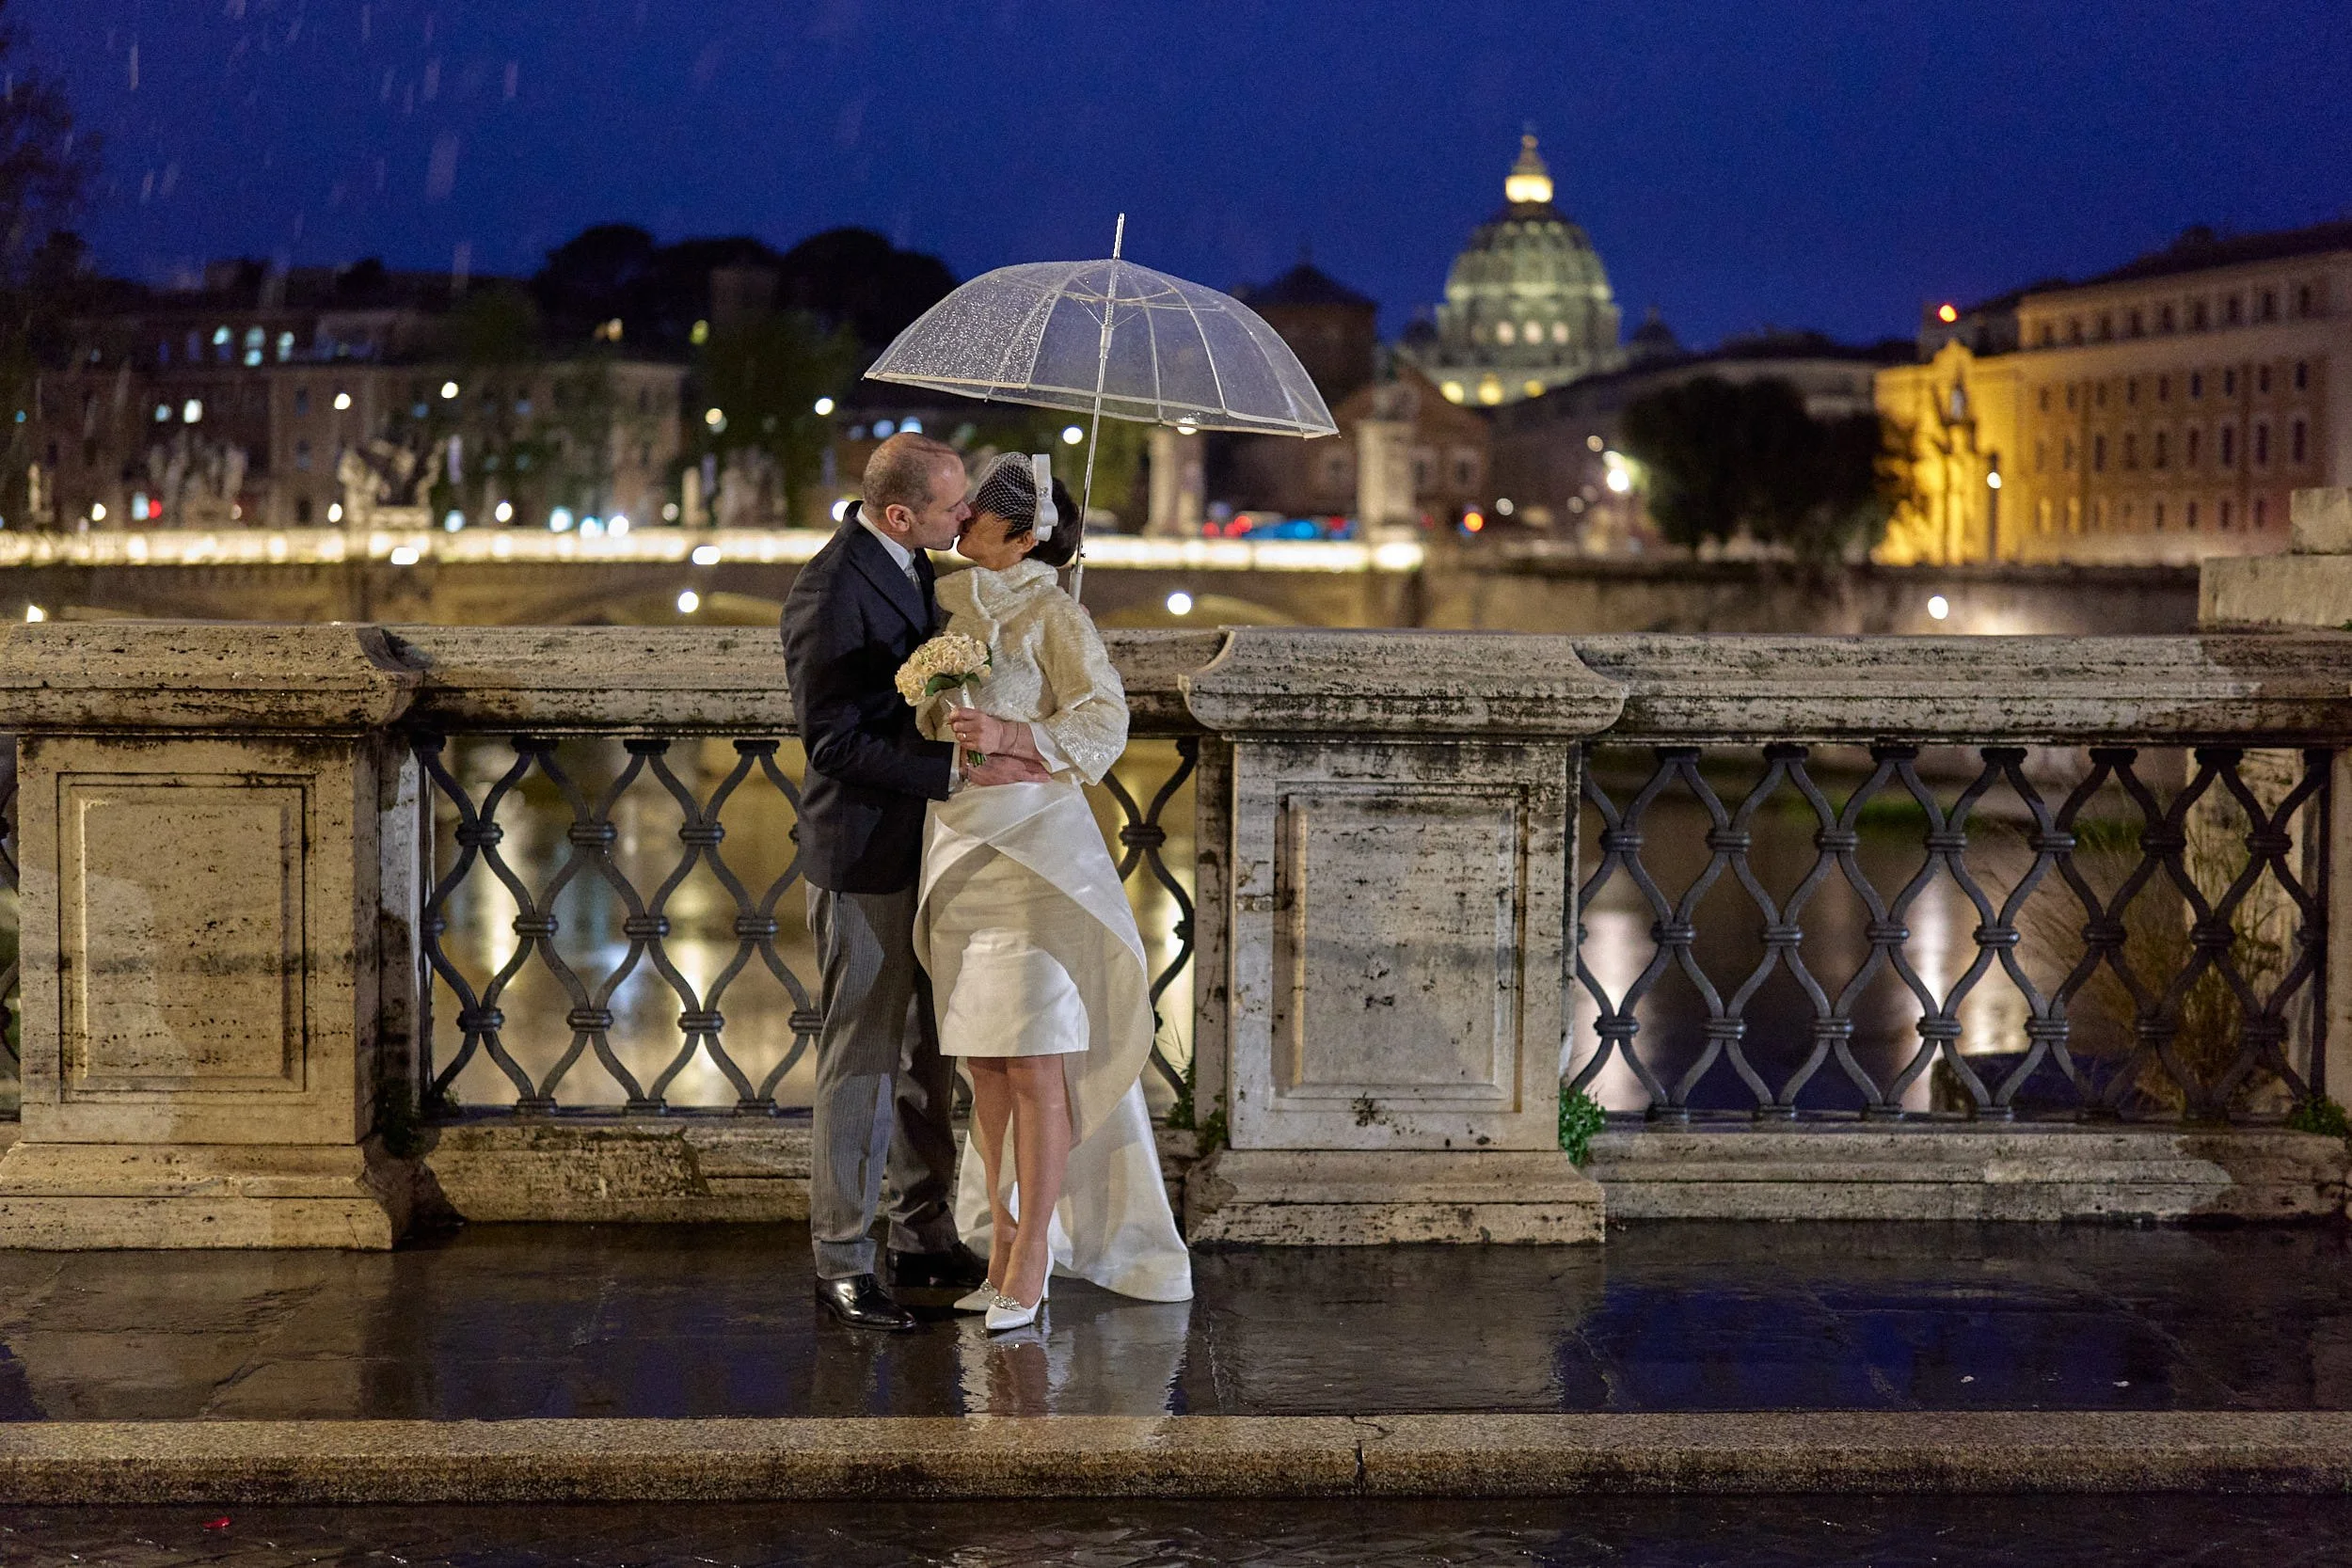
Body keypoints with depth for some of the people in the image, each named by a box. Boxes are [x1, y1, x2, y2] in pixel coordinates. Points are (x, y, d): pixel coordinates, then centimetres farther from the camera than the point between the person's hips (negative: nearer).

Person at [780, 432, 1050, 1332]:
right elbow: (834, 745, -24)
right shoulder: (831, 594, -22)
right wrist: (959, 773, -26)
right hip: (864, 859, -9)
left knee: (928, 1053, 15)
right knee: (861, 1061, -1)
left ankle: (925, 1239, 26)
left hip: (922, 846, 9)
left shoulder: (904, 563, 7)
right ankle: (842, 1264, 8)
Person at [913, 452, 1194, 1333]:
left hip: (1032, 851, -7)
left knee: (1035, 1064, -6)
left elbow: (1105, 724, -15)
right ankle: (1002, 1247, 14)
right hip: (957, 851, 7)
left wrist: (1008, 736, -25)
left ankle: (1031, 1266, -2)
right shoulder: (949, 604, 12)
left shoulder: (1053, 615, -7)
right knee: (983, 1065, 8)